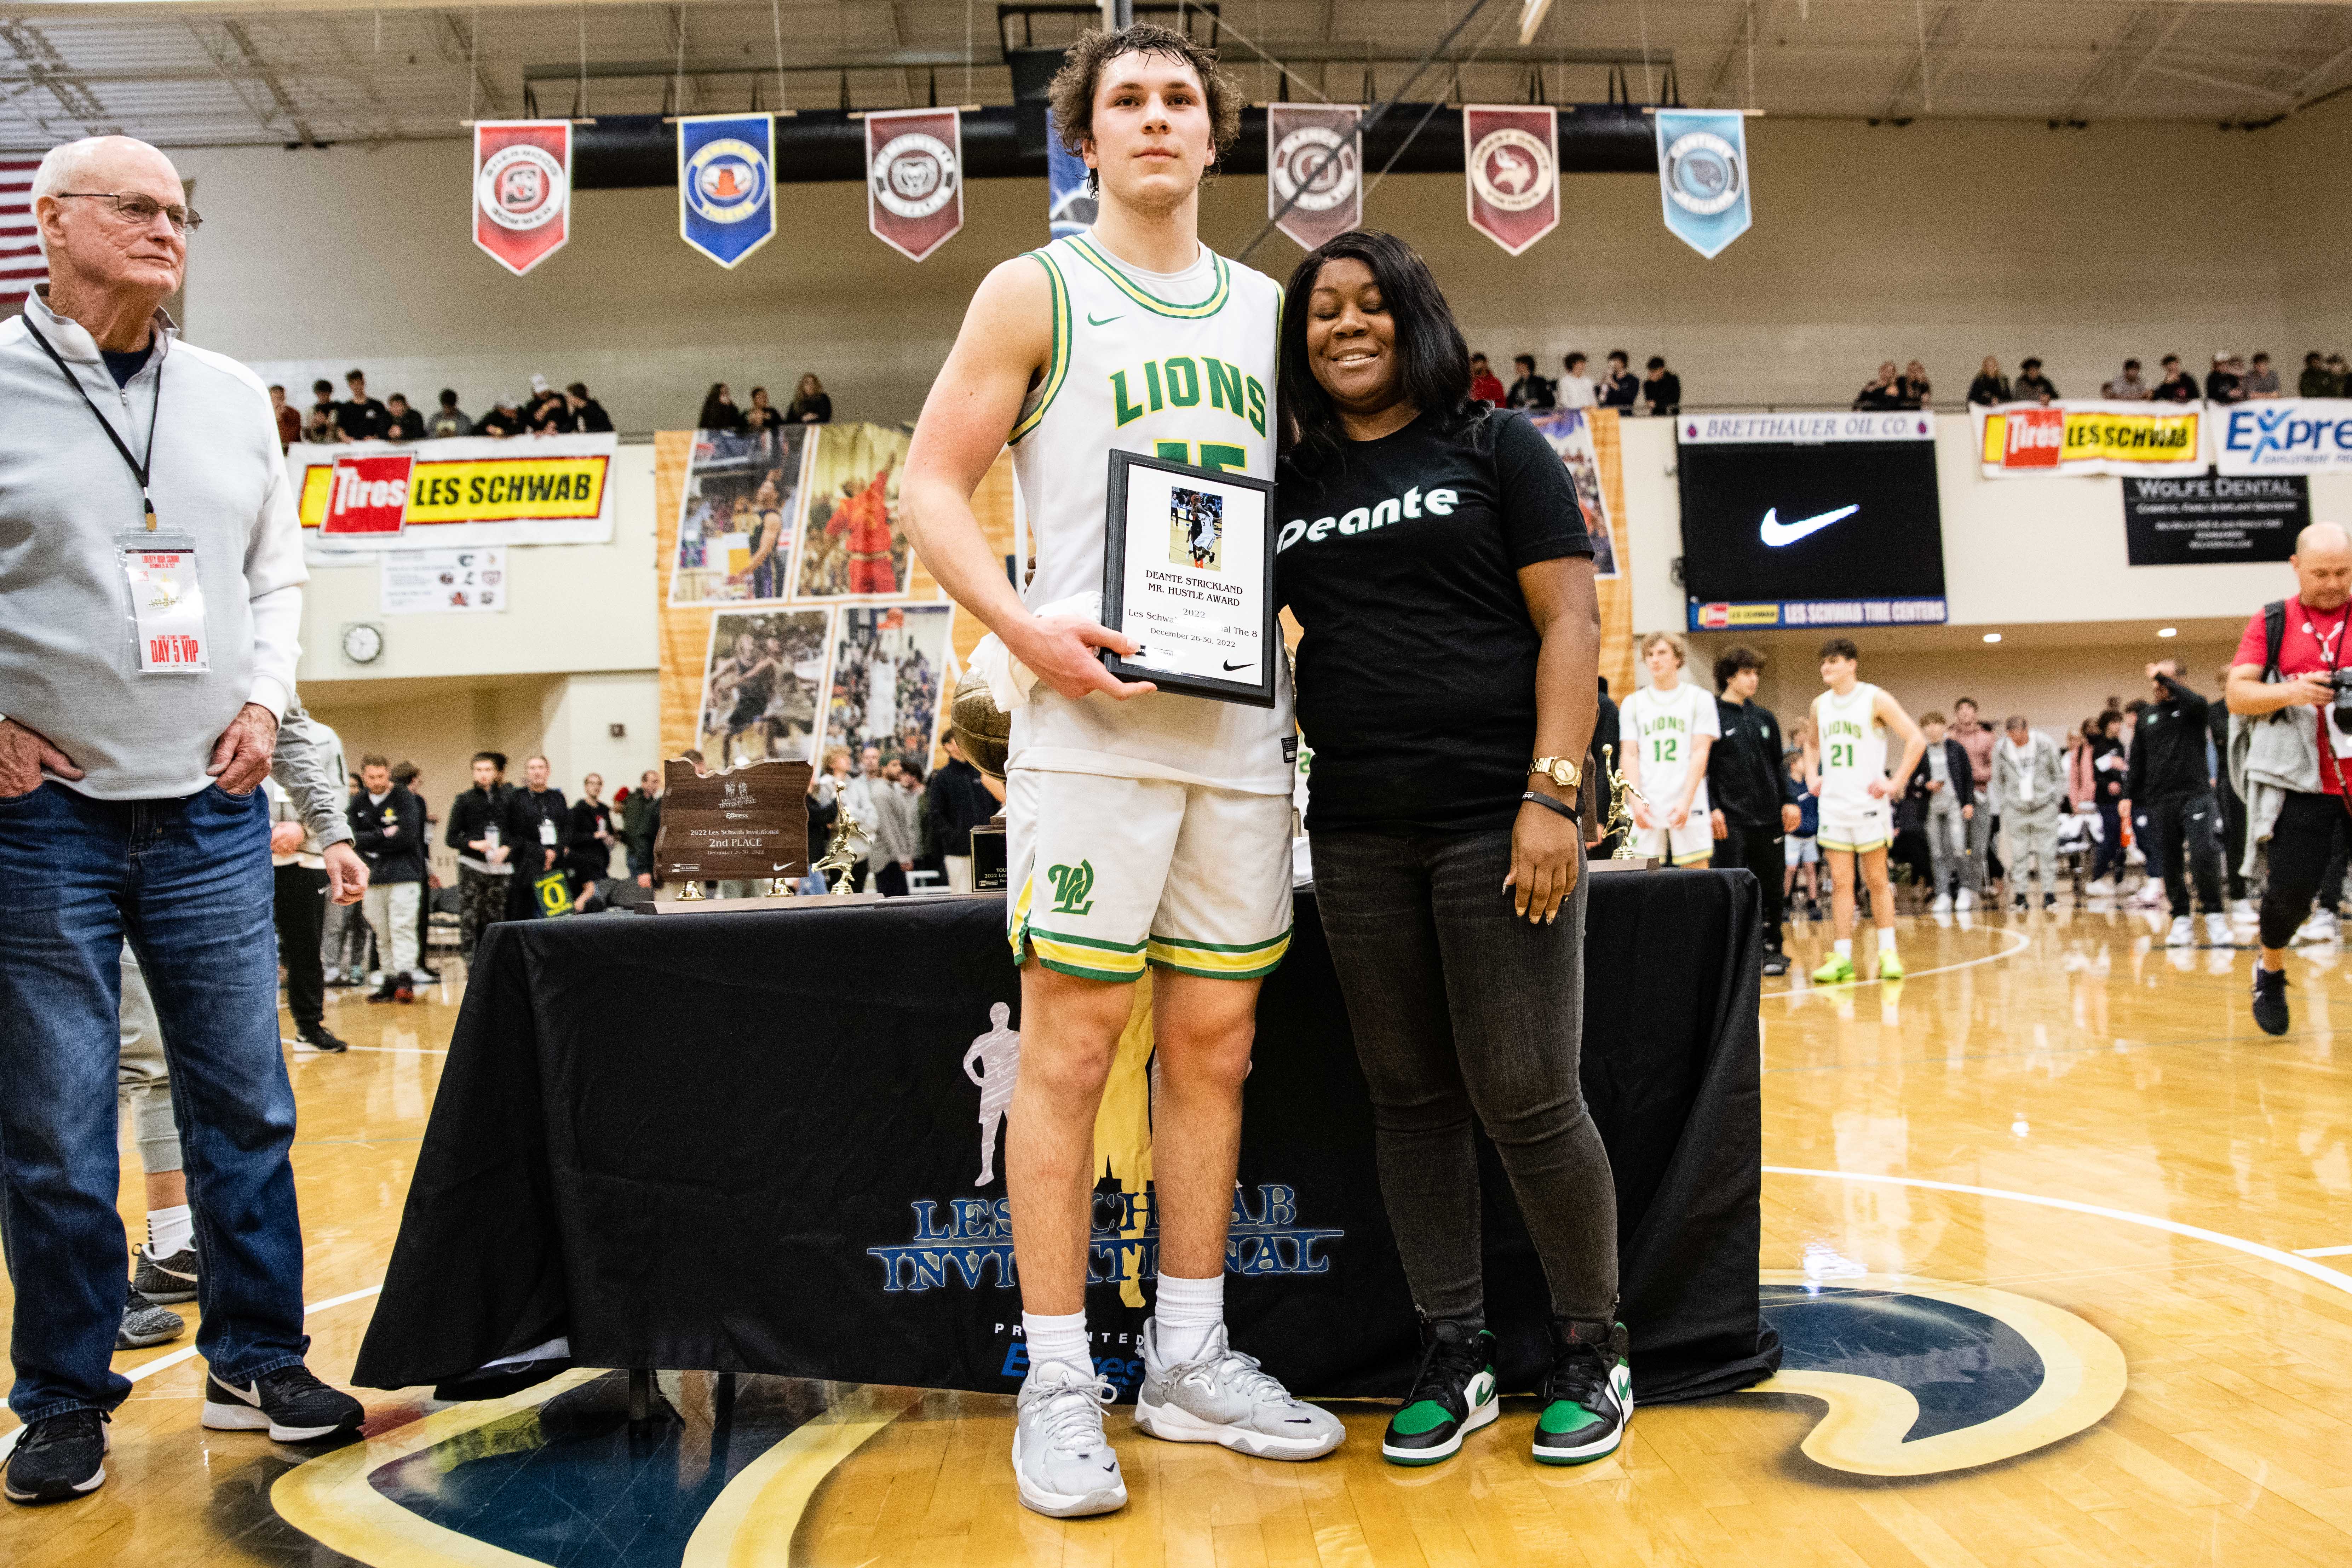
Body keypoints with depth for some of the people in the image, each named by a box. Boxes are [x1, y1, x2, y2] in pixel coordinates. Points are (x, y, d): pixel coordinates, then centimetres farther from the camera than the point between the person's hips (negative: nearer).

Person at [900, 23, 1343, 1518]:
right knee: (1073, 1040, -3)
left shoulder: (1269, 306, 18)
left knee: (1215, 1042, 8)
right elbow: (931, 482, 0)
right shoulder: (1036, 293, 5)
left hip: (1245, 721, 5)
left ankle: (1190, 1361, 21)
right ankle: (1059, 1383, 9)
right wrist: (1024, 625, -16)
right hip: (1093, 715, -4)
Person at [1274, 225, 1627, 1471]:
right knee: (1411, 1100, 8)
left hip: (1496, 817, -4)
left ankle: (1593, 1350, 19)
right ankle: (1455, 1353, 22)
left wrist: (1551, 793, -14)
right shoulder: (1291, 483, 15)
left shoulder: (1496, 448, 4)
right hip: (1357, 834, 4)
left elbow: (1571, 622, -3)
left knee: (1526, 1101, -2)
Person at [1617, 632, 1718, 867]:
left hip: (1689, 807, -1)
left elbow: (1700, 753, 0)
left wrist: (1686, 802, -11)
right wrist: (1637, 801, -7)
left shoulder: (1700, 699, 9)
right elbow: (1629, 755, 8)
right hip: (1647, 808, 1)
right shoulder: (1633, 703, 14)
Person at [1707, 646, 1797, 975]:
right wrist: (1713, 808, -15)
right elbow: (1702, 767, -6)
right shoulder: (1713, 716, -2)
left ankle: (1772, 948, 19)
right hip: (1731, 820, -5)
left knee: (1771, 886, 8)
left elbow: (1778, 766, 18)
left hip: (1768, 818, 5)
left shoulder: (1765, 718, 14)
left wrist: (1787, 803, 8)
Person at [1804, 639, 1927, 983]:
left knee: (1877, 880, 3)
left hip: (1868, 803, -4)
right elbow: (1811, 742, 28)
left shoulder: (1876, 699, -6)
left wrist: (1895, 782, -14)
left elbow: (1917, 739, -10)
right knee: (1840, 882, 3)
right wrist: (1811, 776, 12)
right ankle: (1842, 958, 4)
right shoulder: (1820, 705, 9)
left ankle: (1888, 953, 11)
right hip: (1832, 805, 4)